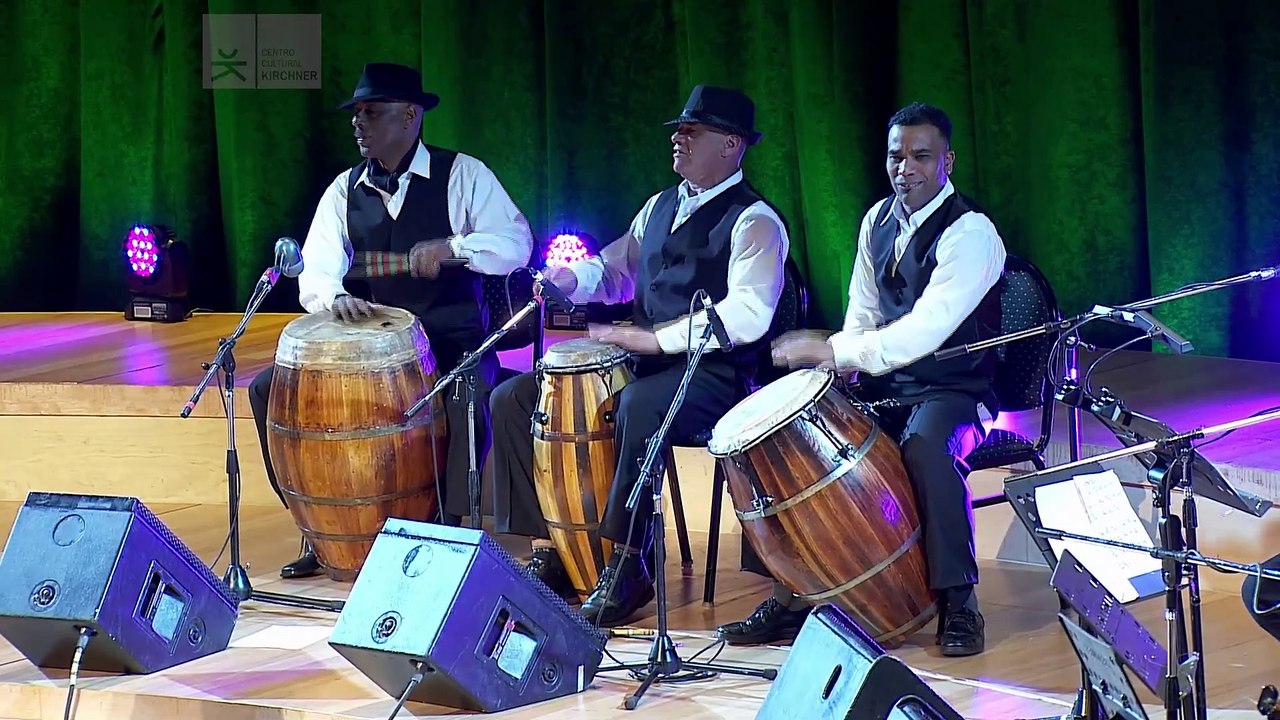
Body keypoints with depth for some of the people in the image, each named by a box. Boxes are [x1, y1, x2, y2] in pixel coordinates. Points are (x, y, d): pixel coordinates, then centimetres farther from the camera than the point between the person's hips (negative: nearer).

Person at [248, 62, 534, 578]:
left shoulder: (462, 174, 0)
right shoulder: (344, 190, 9)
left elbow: (516, 244, -10)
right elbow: (313, 274, -1)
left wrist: (450, 248, -27)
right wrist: (334, 297, -25)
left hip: (451, 341, -4)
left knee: (466, 401, -38)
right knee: (270, 389, -12)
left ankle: (451, 537, -21)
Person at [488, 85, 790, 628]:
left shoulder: (754, 222, -7)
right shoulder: (660, 206, 19)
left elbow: (748, 315, -20)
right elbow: (615, 270, 27)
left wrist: (656, 338, -24)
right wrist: (570, 278, 3)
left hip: (712, 374, -8)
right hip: (644, 364, 8)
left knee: (639, 405, -41)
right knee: (512, 399, -3)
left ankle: (626, 565, -29)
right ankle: (545, 553, -4)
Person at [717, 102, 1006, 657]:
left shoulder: (969, 233, -17)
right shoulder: (879, 220, 8)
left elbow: (926, 330, -28)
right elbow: (863, 314, 12)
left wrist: (834, 351, -32)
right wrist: (838, 366, -8)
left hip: (953, 393, -7)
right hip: (883, 386, 7)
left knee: (926, 446, -38)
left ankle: (958, 601, -21)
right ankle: (794, 594, 0)